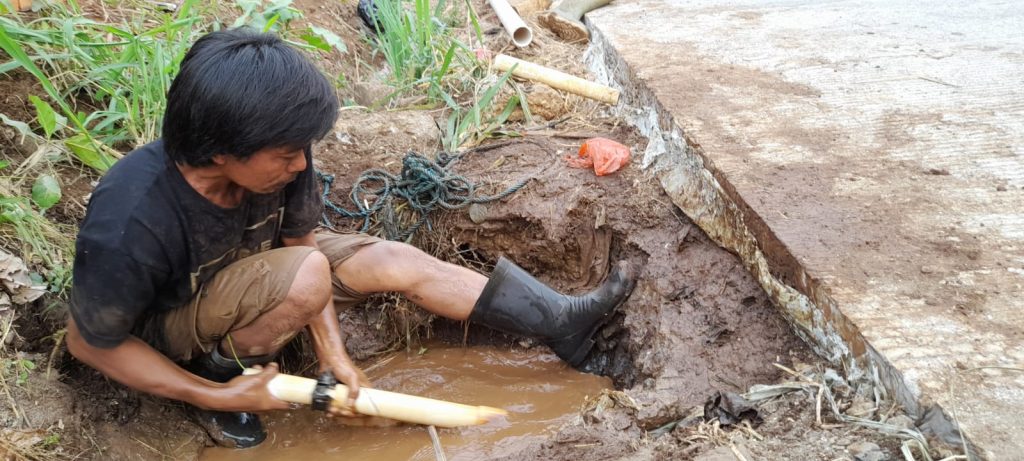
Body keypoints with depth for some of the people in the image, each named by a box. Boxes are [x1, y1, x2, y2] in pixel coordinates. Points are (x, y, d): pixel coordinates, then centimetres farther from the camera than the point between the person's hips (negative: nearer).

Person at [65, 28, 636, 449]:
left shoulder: (275, 159, -25)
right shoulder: (129, 227, -39)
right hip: (168, 326, -6)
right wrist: (211, 395, -25)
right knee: (304, 276, -34)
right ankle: (220, 378, -8)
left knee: (399, 261, -5)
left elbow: (300, 240, -9)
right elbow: (91, 344, -25)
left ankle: (564, 321, 8)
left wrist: (332, 351, -18)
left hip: (247, 264, 6)